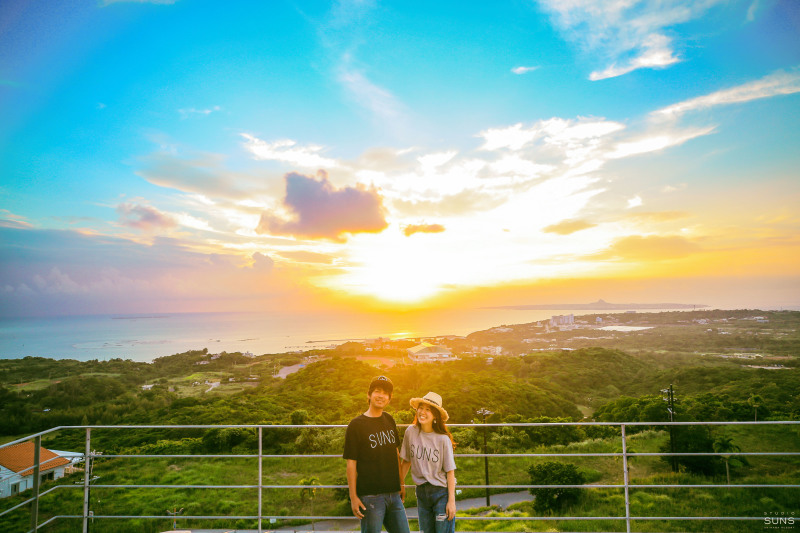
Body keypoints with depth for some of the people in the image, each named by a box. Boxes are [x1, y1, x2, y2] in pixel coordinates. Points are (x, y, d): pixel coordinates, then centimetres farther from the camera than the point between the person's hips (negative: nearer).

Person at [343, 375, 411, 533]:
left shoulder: (389, 420, 9)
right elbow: (351, 463, -9)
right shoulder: (356, 425, -9)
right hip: (370, 496, -5)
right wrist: (353, 497, -11)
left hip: (393, 493, 6)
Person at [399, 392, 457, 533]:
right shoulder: (411, 432, -6)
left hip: (441, 492, -3)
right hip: (421, 492, 3)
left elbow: (450, 472, -8)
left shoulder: (443, 439, -13)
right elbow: (405, 461, 6)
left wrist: (452, 501, -8)